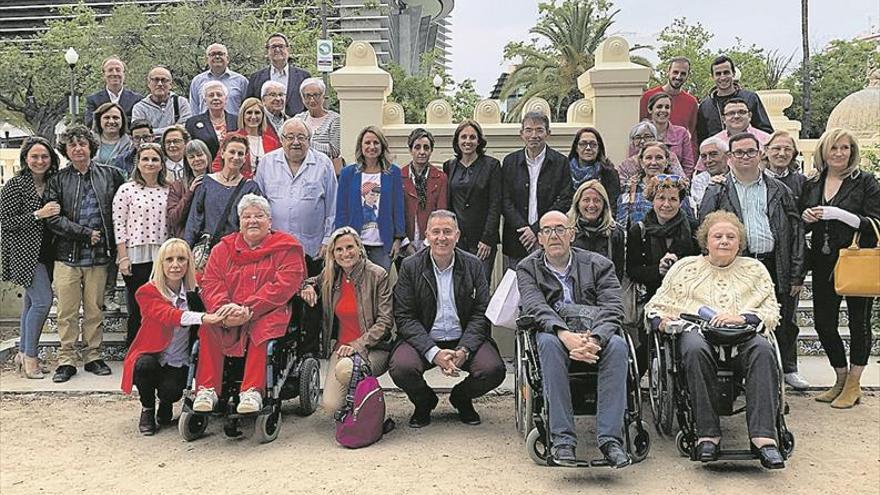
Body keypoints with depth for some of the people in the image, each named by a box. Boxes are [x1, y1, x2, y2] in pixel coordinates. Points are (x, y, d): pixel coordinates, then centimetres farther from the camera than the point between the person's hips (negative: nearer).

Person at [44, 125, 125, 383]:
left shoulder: (110, 175, 6)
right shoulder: (58, 180, 5)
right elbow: (52, 217, -3)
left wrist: (113, 243, 2)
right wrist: (85, 233, -10)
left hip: (98, 255, 0)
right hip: (67, 256, 0)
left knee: (95, 310, 7)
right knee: (67, 311, 2)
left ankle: (93, 356, 17)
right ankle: (66, 359, 11)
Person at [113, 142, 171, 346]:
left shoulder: (168, 191, 9)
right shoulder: (127, 190, -1)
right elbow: (118, 225, -4)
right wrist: (123, 258, -9)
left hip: (162, 257, 3)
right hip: (136, 257, -3)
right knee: (137, 310, 2)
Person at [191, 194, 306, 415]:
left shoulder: (286, 248, 4)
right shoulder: (223, 248, 16)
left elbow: (283, 286, -10)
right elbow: (210, 284, 5)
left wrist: (248, 310, -21)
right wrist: (224, 310, -18)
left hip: (268, 313, -3)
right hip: (228, 317, 3)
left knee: (263, 329, -35)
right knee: (208, 326, -26)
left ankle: (252, 390, -33)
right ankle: (207, 389, -24)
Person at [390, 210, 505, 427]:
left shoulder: (473, 265, 3)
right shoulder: (410, 267, -2)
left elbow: (481, 314, -1)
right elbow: (404, 317, -8)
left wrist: (463, 350, -18)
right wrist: (434, 352, -21)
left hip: (464, 340, 1)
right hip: (423, 341, -1)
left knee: (494, 370, -24)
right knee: (401, 368, -30)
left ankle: (461, 399, 12)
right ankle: (424, 402, 7)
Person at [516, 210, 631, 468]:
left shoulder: (598, 265, 10)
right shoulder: (528, 268, 10)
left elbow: (613, 307, -4)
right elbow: (535, 307, -9)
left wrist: (593, 339, -25)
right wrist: (565, 334, -29)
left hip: (595, 334, 1)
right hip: (553, 332, -1)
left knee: (617, 345, -32)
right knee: (549, 343, -36)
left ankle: (610, 438, -33)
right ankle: (562, 439, -34)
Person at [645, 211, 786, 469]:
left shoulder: (754, 269, 24)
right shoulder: (685, 267, 23)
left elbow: (772, 311, 12)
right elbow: (656, 305, 17)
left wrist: (741, 317, -8)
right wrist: (661, 320, -7)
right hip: (696, 330, -1)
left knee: (763, 349, -35)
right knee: (695, 350, -38)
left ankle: (763, 436, -41)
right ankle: (707, 434, -34)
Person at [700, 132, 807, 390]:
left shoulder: (779, 190, 12)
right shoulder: (717, 192, 6)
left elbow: (796, 231, 9)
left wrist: (797, 274, 2)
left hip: (775, 267, 2)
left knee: (784, 324, 11)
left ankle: (788, 369, 29)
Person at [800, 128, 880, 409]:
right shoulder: (812, 184, 10)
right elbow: (802, 228, 18)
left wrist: (839, 214, -20)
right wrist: (806, 218, -5)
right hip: (824, 264, 5)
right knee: (823, 323, 6)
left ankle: (853, 384, 17)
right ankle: (841, 379, 24)